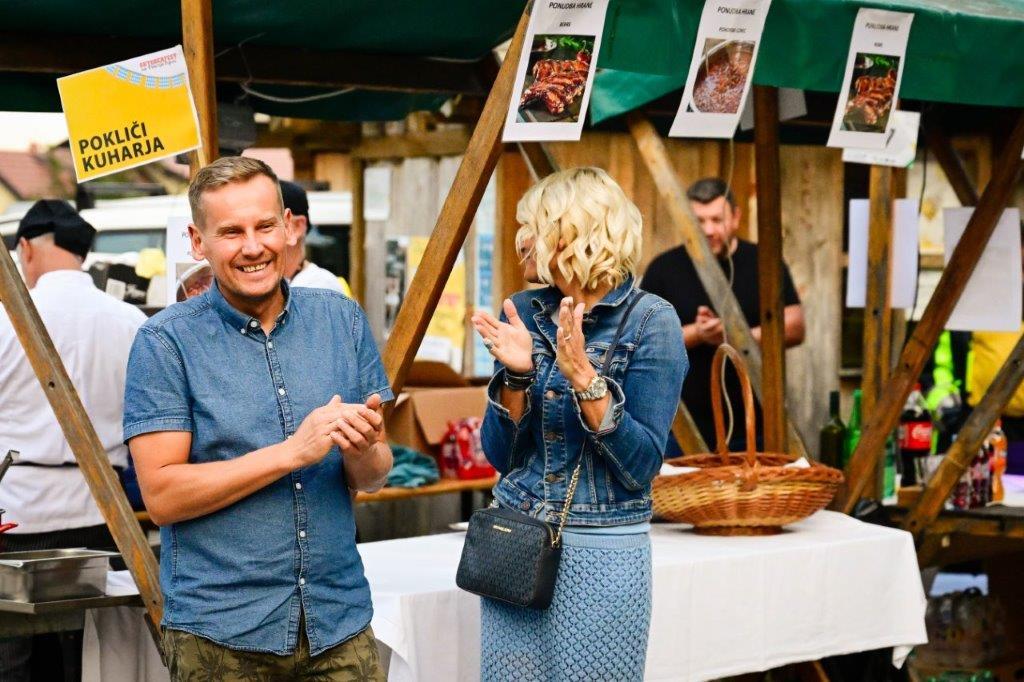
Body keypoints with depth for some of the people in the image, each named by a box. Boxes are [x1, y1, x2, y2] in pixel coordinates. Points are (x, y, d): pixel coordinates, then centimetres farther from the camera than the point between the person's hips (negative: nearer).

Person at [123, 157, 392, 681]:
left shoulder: (343, 320, 5)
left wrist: (362, 451, -14)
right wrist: (291, 452, -19)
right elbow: (161, 494, -12)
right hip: (220, 633, -3)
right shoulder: (167, 342, -6)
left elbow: (374, 476, 9)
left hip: (339, 622, 3)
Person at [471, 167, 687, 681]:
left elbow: (642, 466, -13)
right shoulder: (524, 312, 5)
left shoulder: (649, 321, -9)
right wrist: (517, 372, -11)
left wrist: (584, 378, -23)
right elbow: (500, 455, 5)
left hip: (600, 554, -4)